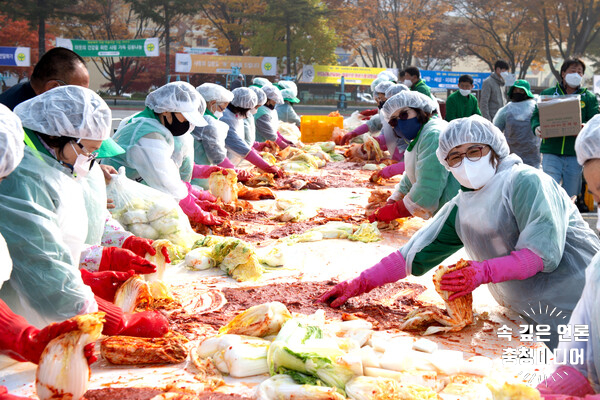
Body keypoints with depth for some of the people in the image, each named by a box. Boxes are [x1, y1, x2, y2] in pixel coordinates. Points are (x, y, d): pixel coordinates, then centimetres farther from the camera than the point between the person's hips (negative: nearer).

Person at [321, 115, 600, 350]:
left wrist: (484, 272, -28)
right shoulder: (461, 208, 6)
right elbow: (413, 254, 6)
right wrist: (359, 285, 2)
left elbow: (544, 251, -20)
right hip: (531, 318, 5)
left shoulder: (526, 181, -12)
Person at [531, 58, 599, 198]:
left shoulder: (589, 97, 13)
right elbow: (536, 116, 11)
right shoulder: (547, 94, 13)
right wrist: (536, 128, -13)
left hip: (575, 153, 1)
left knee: (571, 196, 5)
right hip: (551, 151, -1)